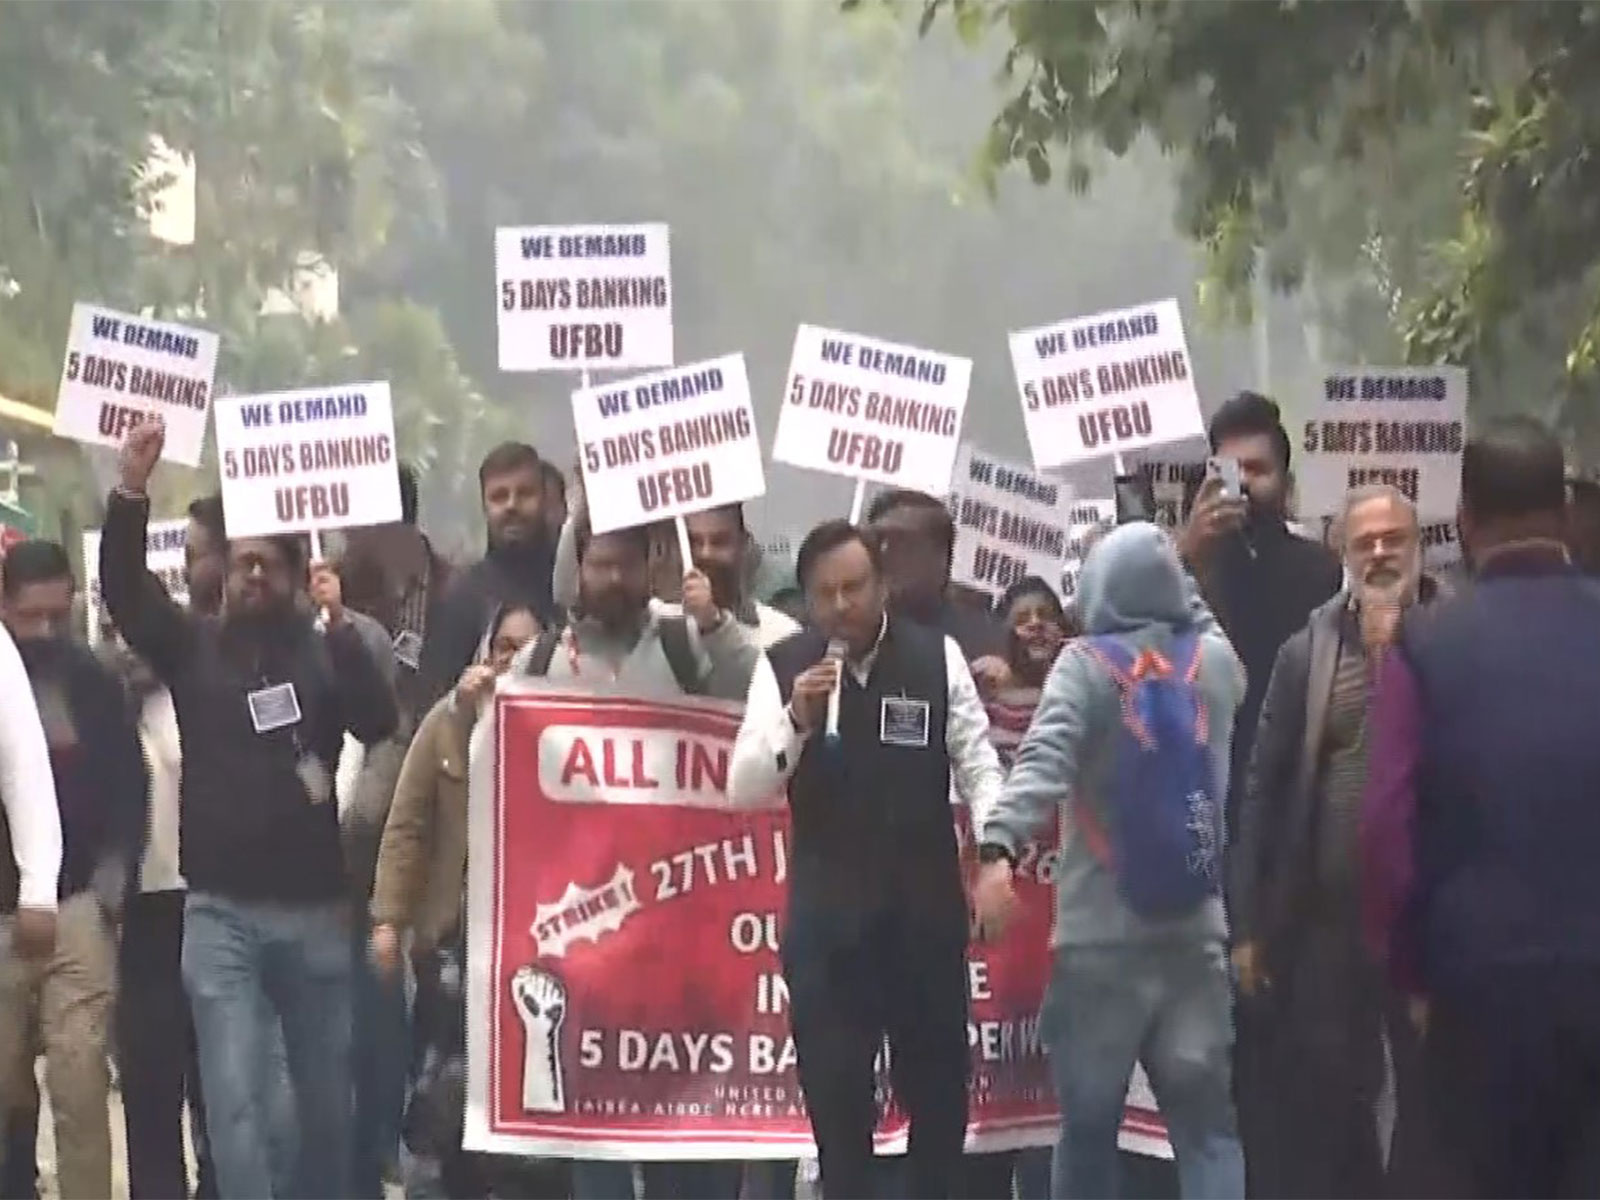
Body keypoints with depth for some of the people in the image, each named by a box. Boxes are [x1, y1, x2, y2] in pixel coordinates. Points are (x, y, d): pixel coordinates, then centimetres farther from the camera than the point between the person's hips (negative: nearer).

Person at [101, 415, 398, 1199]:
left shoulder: (325, 650, 3)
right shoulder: (194, 647, 6)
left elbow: (380, 724, -12)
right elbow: (124, 588, -7)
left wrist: (340, 623, -22)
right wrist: (131, 489, -21)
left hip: (317, 909, 0)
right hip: (222, 912, 0)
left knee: (328, 1102, 10)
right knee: (235, 1099, -8)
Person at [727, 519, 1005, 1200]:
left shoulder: (938, 657, -3)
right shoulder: (784, 667, -4)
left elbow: (976, 763, -4)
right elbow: (742, 790, -7)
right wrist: (795, 722, -23)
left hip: (926, 900, 1)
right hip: (828, 906, -1)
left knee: (938, 1080, 13)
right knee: (834, 1089, 3)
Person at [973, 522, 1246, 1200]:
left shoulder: (1086, 664, -6)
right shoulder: (1218, 659, 7)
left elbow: (1044, 760, -23)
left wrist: (998, 849, -33)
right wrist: (1182, 590, 38)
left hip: (1103, 935, -3)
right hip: (1194, 931, 3)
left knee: (1090, 1125, 8)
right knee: (1208, 1125, 3)